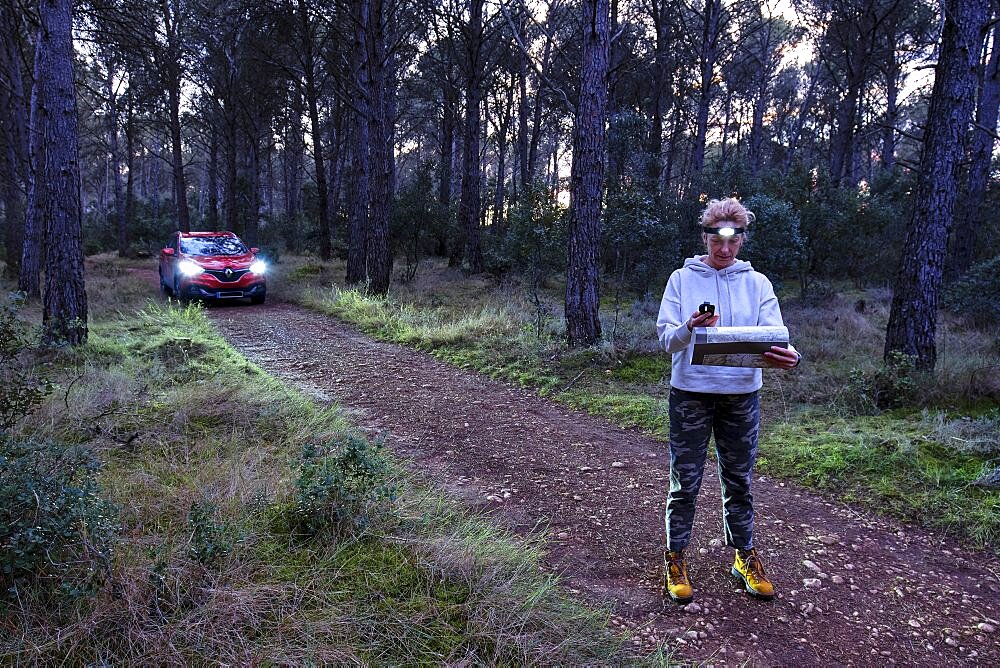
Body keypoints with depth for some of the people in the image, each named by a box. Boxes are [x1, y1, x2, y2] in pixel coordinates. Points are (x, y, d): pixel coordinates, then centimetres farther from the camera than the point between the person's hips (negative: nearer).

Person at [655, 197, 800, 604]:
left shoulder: (757, 283, 4)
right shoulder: (682, 279, -1)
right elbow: (666, 338, -7)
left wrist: (788, 356, -28)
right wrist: (689, 329, -29)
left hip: (742, 395, 2)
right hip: (691, 394, -2)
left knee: (740, 480, 13)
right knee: (685, 482, 4)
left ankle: (745, 557, 28)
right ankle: (675, 559, 19)